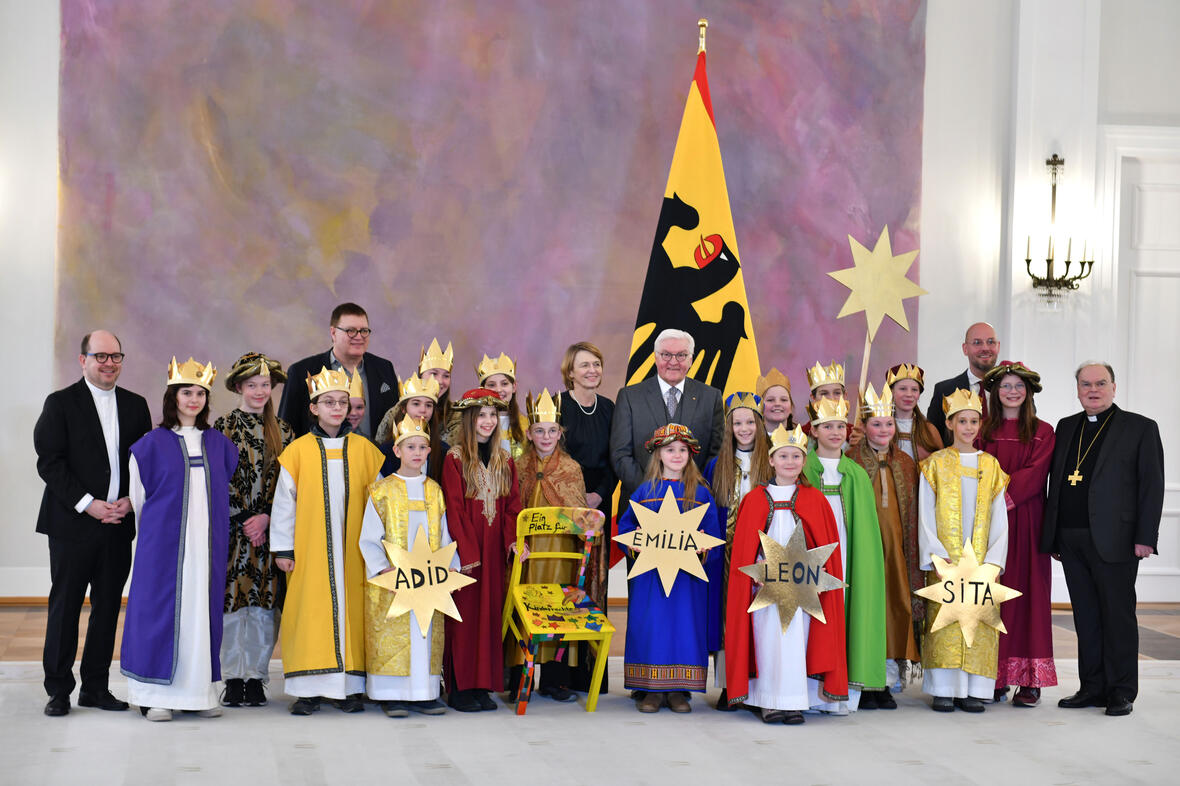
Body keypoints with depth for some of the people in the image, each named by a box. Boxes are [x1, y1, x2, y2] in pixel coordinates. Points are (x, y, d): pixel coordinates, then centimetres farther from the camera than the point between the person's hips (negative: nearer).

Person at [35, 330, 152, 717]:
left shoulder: (135, 405, 11)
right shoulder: (61, 403, -1)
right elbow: (49, 462, -7)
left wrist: (129, 500, -5)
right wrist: (87, 504, -14)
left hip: (119, 525, 4)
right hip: (72, 524, -4)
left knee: (108, 607, 8)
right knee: (65, 608, 1)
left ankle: (96, 687, 17)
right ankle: (59, 691, 8)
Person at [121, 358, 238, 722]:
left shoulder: (219, 444, 10)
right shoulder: (153, 443, 0)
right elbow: (139, 496, 6)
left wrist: (212, 525, 14)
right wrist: (160, 526, 9)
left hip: (207, 542, 3)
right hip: (163, 542, -3)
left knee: (202, 608, 3)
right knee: (161, 608, -4)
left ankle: (200, 691, 10)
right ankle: (158, 695, 1)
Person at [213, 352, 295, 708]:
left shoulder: (282, 431, 10)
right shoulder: (224, 426, 2)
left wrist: (265, 518, -8)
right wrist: (245, 520, -8)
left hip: (269, 531, 2)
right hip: (232, 529, -2)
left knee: (264, 603, 1)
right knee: (232, 601, -3)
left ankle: (256, 678, 7)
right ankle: (234, 678, 4)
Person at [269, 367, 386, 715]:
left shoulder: (364, 450, 6)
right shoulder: (298, 451, 1)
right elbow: (283, 501, 3)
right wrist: (282, 548, -1)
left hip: (352, 552, 1)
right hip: (310, 552, -1)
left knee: (350, 611, 1)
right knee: (311, 613, -2)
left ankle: (350, 687, 8)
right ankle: (309, 690, 4)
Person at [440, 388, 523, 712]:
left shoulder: (504, 461, 11)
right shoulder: (455, 459, -5)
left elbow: (512, 505, 9)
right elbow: (454, 509, -9)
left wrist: (513, 539, -7)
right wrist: (466, 553, -15)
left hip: (494, 549, 5)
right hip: (466, 549, -5)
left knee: (491, 613, 6)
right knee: (464, 615, -2)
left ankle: (482, 685, 13)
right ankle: (459, 688, 3)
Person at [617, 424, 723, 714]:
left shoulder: (700, 492, 7)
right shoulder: (645, 490, 7)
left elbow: (713, 534, 5)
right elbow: (625, 526, 9)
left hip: (687, 573, 0)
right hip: (650, 572, 0)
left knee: (685, 625, -1)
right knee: (650, 626, -3)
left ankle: (679, 690, 6)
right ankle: (651, 689, 4)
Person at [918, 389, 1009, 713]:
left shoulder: (990, 465, 10)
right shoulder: (935, 464, 4)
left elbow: (999, 516, 7)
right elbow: (925, 515, 0)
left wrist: (992, 561, -5)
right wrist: (939, 556, -11)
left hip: (982, 561, 2)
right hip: (944, 561, -2)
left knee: (979, 622, -2)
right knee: (944, 622, -7)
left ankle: (972, 690, 3)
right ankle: (944, 690, -2)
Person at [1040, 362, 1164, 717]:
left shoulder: (1140, 428, 2)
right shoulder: (1066, 428, 16)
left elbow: (1152, 485, -3)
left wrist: (1145, 538, -11)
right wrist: (1053, 537, 11)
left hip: (1113, 540, -5)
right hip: (1071, 539, 5)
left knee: (1118, 615, 0)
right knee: (1086, 617, 9)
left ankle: (1121, 692, 7)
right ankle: (1093, 688, 15)